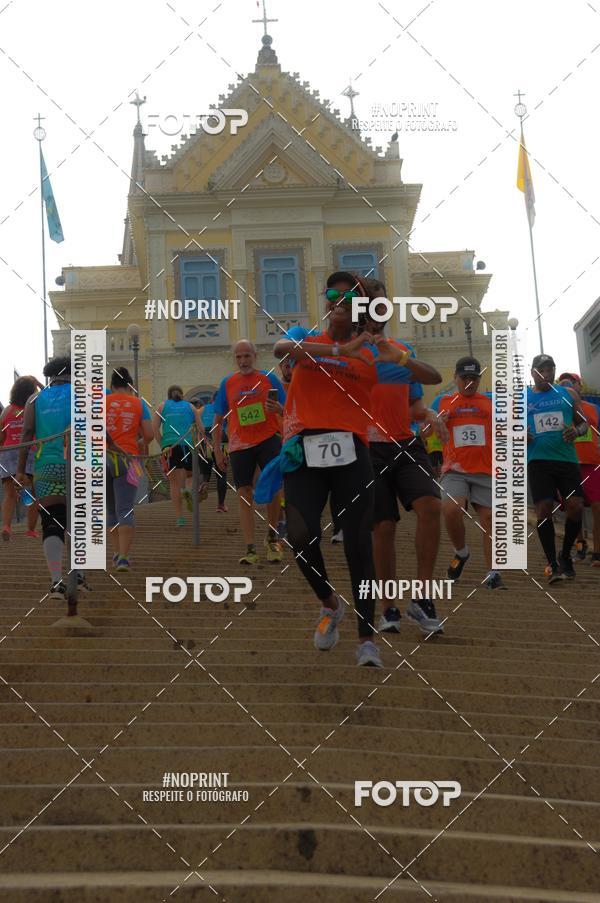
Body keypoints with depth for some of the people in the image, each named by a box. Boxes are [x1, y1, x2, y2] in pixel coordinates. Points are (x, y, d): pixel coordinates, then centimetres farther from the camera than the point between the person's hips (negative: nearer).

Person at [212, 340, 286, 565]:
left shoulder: (269, 378, 3)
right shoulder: (227, 383, 8)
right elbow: (218, 420, 13)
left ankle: (272, 537, 11)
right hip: (239, 445, 2)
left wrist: (278, 408, -18)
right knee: (244, 495, 1)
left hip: (268, 439, -2)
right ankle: (250, 549, 5)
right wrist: (217, 450, 8)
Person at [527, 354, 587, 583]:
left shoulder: (568, 394, 10)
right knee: (543, 509, -9)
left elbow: (584, 422, 13)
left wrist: (577, 430, -10)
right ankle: (552, 563, 2)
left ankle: (565, 556, 16)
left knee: (575, 506, -7)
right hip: (538, 460, -1)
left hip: (567, 459, 1)